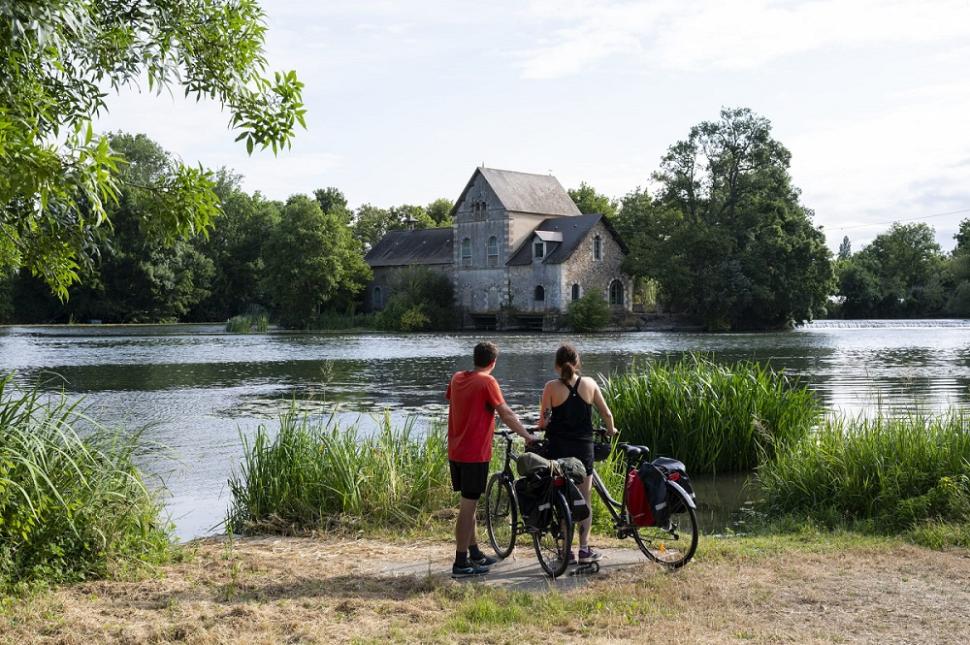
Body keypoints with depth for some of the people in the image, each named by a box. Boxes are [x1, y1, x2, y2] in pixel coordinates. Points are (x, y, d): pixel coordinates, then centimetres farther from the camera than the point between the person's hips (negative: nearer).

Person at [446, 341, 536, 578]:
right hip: (475, 453, -7)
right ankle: (461, 563, 0)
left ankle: (474, 553, 28)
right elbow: (506, 414, -14)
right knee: (468, 507, -3)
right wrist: (528, 435, -3)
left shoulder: (457, 378, 7)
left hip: (455, 451, 8)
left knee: (468, 504, 17)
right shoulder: (487, 382, -13)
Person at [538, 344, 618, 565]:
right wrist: (610, 431, 25)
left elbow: (544, 421, -8)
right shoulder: (589, 384, -1)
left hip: (559, 447, -1)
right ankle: (584, 549, 8)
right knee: (584, 500, 9)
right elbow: (606, 413, 5)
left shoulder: (551, 387, -8)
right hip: (584, 447, 1)